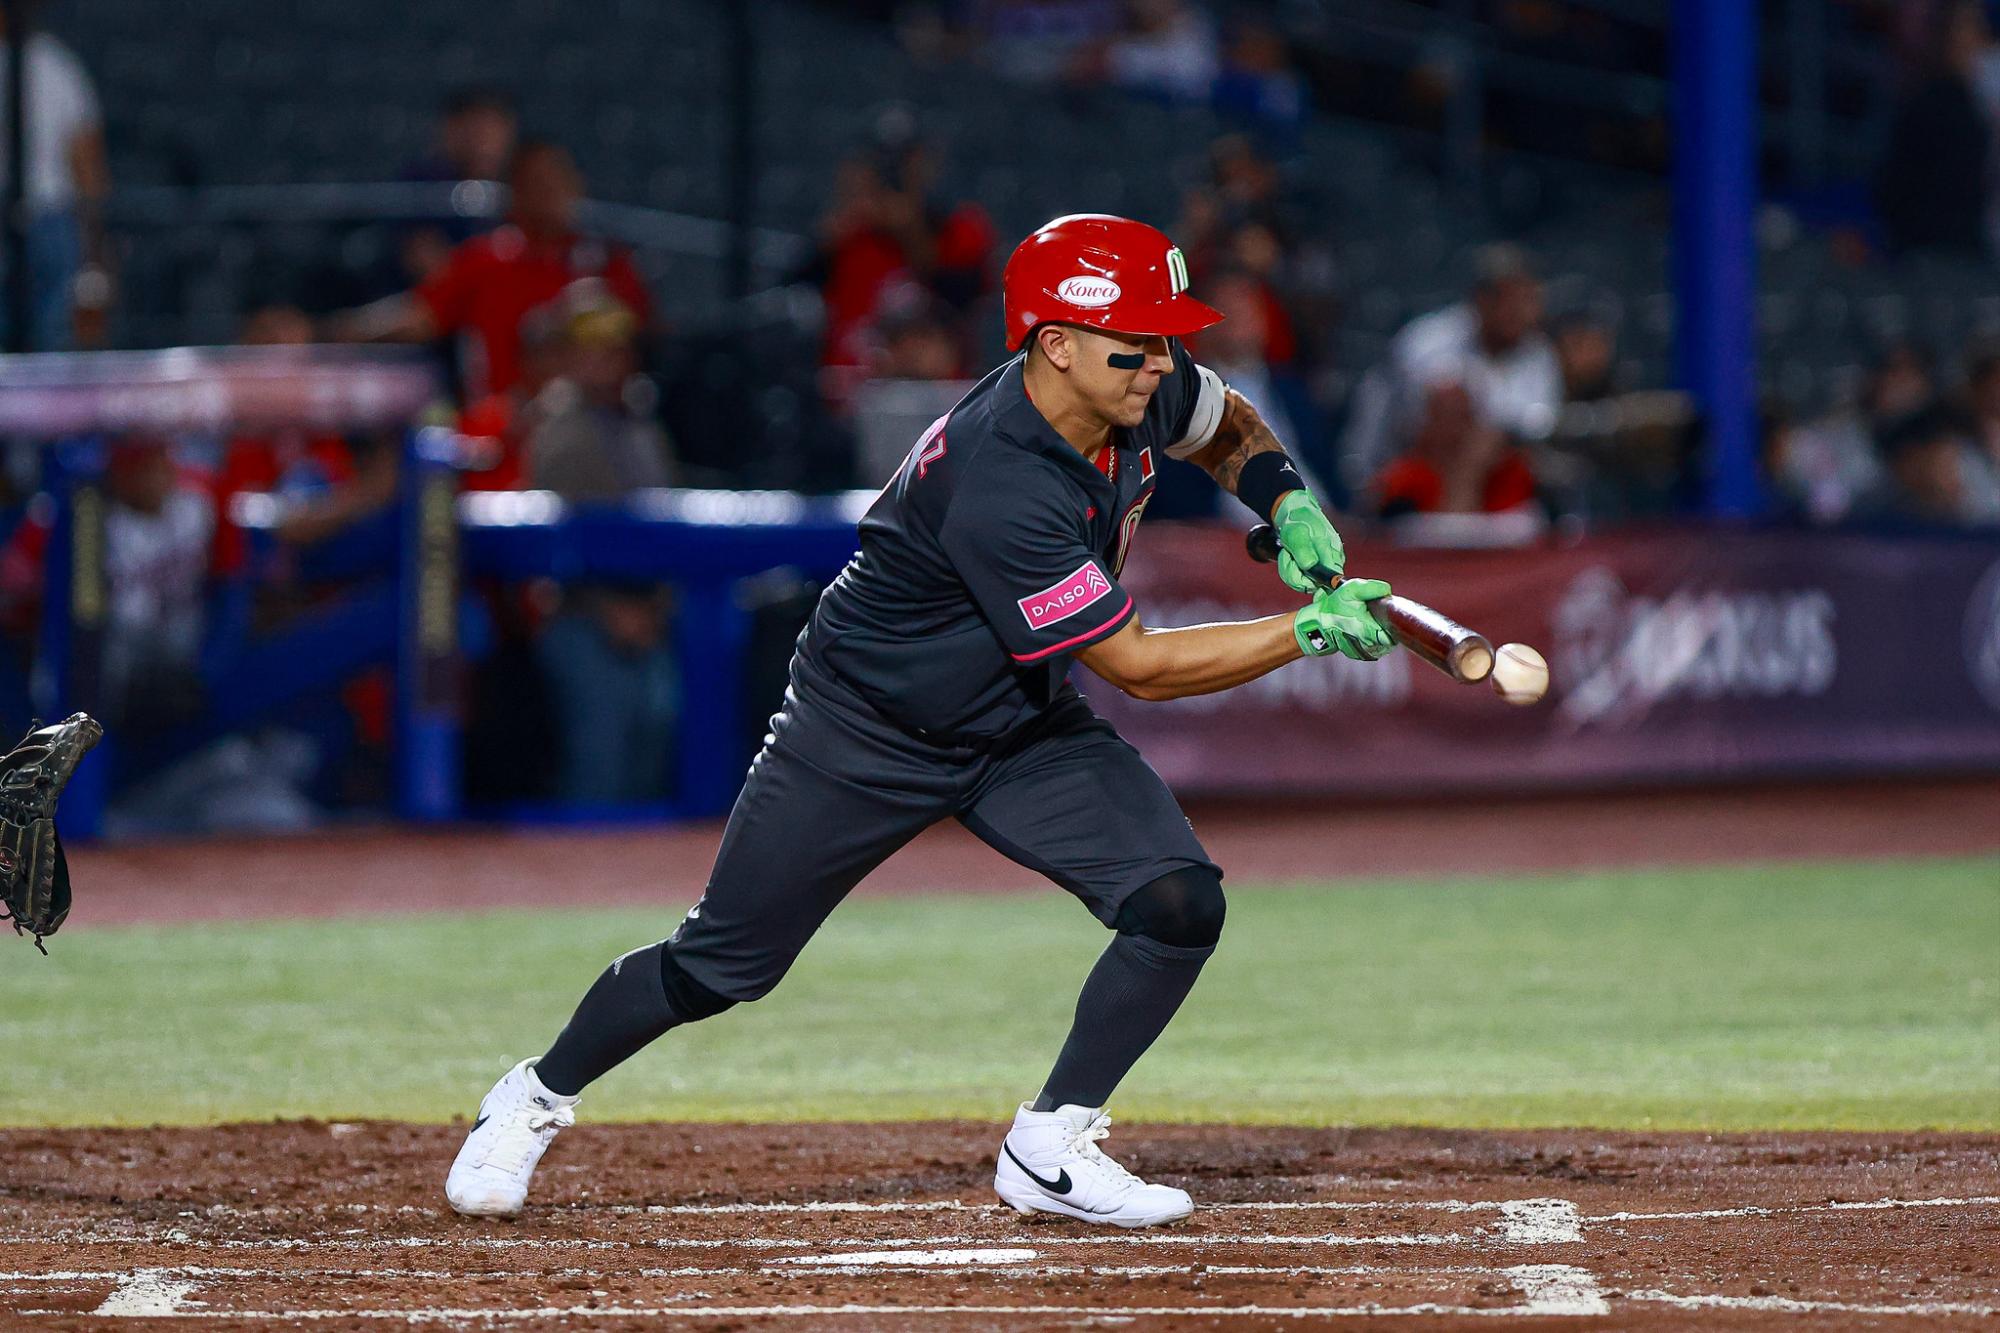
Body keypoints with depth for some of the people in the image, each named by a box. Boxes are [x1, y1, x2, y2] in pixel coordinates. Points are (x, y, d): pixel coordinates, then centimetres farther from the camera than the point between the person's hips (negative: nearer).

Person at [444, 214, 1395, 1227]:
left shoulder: (1145, 393, -14)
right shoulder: (996, 488, -37)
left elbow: (1229, 428, 13)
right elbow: (1140, 666, -32)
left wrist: (1288, 505, -6)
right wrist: (1310, 632, -30)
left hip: (1026, 727, 7)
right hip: (867, 730, -7)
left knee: (1180, 905, -15)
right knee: (719, 967, 3)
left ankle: (1051, 1147, 0)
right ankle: (537, 1098, 29)